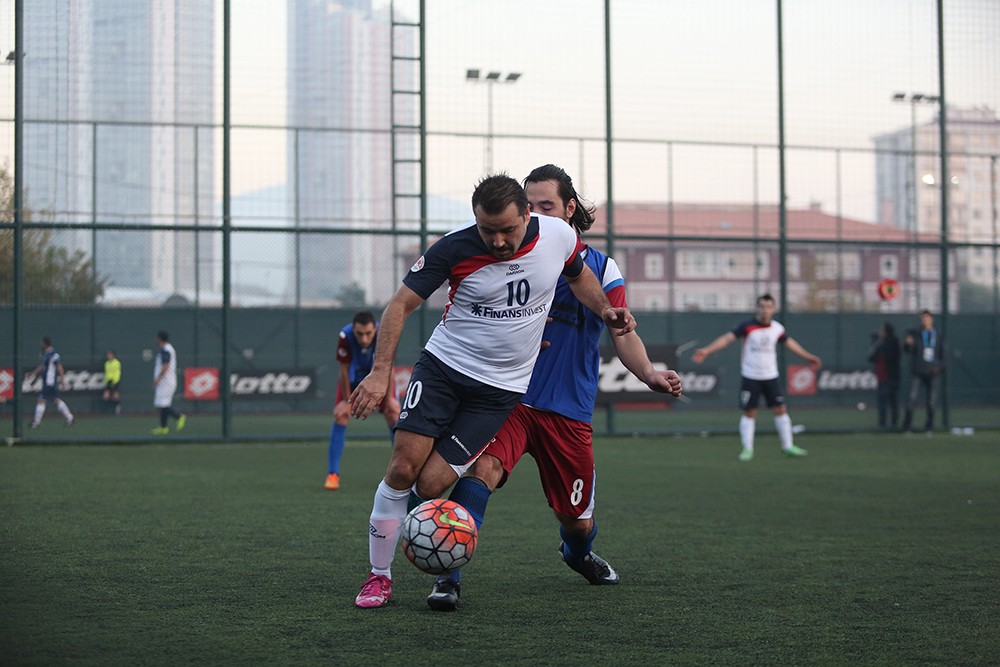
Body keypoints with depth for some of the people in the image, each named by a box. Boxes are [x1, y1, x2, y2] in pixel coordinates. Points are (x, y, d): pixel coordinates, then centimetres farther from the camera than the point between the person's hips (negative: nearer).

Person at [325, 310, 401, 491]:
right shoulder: (345, 336, -35)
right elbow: (344, 370, -22)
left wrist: (389, 398, -13)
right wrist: (347, 400, -14)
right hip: (352, 379, -1)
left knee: (394, 416, -10)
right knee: (340, 417, -14)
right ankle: (332, 474, -7)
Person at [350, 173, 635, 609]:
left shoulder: (558, 236, -8)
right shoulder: (454, 248, -15)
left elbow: (579, 275, 16)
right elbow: (401, 304, -9)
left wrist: (605, 310, -2)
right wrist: (380, 373, -17)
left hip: (500, 389, 0)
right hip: (442, 365, 0)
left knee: (431, 485, -12)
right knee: (403, 467, -13)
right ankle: (379, 576, 4)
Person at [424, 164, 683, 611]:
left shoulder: (601, 268, 3)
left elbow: (623, 335, -5)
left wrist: (649, 374, -25)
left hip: (570, 410, 1)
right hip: (510, 399, -1)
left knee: (577, 521, 11)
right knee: (482, 469, -30)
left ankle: (578, 554, 47)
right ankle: (448, 577, -28)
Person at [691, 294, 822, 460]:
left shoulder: (777, 328, 1)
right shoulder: (747, 326, -11)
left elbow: (790, 343, 18)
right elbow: (727, 338, -18)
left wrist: (808, 357, 27)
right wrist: (706, 350, -30)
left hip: (771, 377, 3)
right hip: (751, 377, -3)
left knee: (781, 409, 1)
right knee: (749, 413, -2)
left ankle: (787, 446, 10)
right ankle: (747, 449, 8)